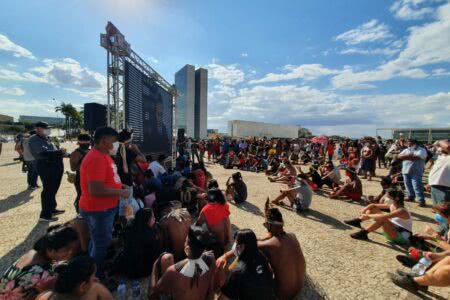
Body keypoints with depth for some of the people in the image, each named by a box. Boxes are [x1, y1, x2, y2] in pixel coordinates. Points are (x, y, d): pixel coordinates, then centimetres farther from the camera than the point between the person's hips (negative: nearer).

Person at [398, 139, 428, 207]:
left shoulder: (421, 150, -2)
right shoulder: (406, 150, 16)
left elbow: (417, 157, -19)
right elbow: (399, 156, 2)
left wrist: (406, 156, -8)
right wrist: (410, 156, -10)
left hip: (416, 172, -6)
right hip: (405, 171, 6)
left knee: (417, 186, -9)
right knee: (408, 185, 13)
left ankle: (421, 201, -3)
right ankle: (411, 197, 27)